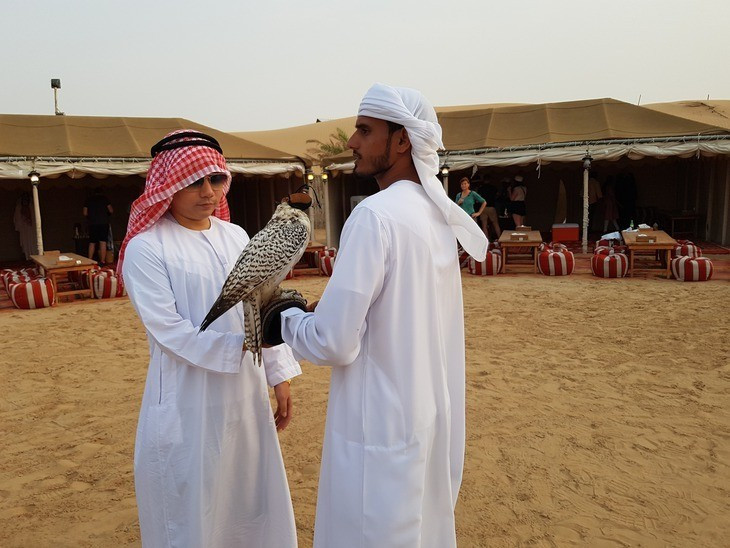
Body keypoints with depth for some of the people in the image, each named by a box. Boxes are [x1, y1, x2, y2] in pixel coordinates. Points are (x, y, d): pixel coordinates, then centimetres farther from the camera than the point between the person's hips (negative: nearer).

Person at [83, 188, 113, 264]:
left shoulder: (88, 199, 11)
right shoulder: (104, 198, 5)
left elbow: (85, 213, 7)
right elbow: (111, 211, 4)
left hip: (93, 223, 2)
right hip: (104, 223, -2)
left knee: (92, 243, 9)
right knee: (103, 242, -3)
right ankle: (102, 261, -6)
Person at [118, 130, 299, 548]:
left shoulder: (235, 237, 6)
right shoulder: (147, 247, -10)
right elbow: (168, 329, -16)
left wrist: (279, 374, 6)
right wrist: (239, 346, -24)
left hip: (246, 396, 5)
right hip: (188, 404, -5)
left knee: (252, 502, 18)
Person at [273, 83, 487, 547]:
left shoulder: (375, 214, -20)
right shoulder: (438, 214, 5)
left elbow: (335, 343, -21)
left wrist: (287, 320, -2)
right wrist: (324, 309, 10)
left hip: (381, 427, -8)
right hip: (434, 417, 8)